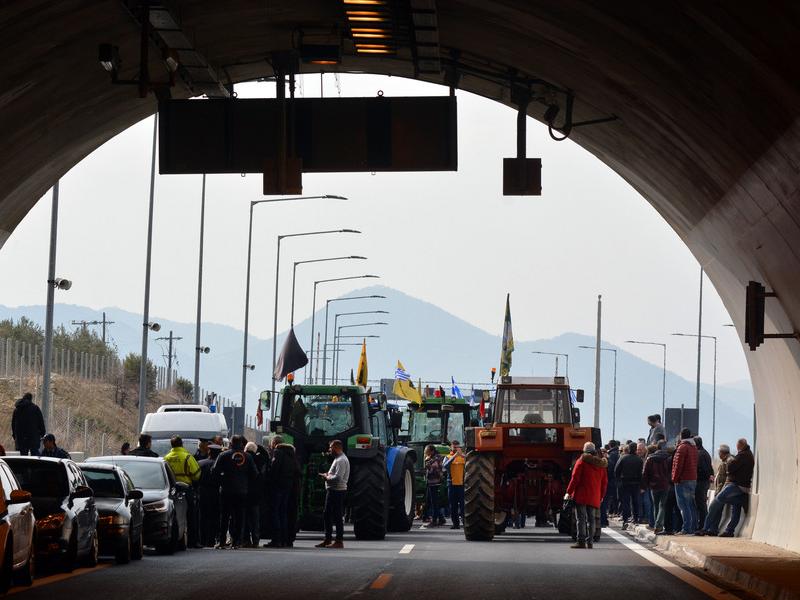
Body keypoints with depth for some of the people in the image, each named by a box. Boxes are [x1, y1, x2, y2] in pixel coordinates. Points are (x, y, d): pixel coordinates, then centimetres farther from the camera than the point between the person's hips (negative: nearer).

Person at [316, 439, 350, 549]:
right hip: (332, 490, 11)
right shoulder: (337, 459, 18)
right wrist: (328, 475, 7)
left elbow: (338, 478, -25)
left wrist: (327, 477, -10)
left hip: (337, 491, -11)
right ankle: (328, 540, 20)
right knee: (327, 515, 14)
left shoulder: (341, 460, -16)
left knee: (337, 517, -7)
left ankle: (339, 541, -4)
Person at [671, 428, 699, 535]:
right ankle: (693, 528, 13)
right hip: (693, 479, 8)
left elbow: (678, 465, -15)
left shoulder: (682, 447, -12)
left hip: (683, 480, -8)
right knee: (691, 505, 12)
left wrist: (675, 478, -10)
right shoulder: (694, 447, 14)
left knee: (683, 505, -9)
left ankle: (686, 529, -14)